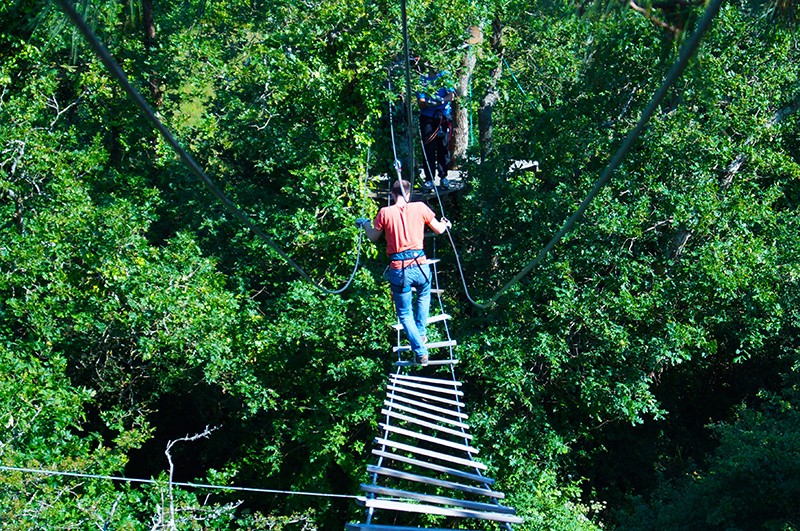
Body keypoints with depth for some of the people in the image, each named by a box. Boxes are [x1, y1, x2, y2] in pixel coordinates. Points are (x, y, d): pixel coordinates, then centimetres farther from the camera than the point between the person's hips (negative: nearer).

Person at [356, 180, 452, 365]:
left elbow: (373, 237, 12)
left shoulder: (385, 213, -2)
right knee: (423, 297, 35)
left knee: (405, 314, 13)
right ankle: (421, 334, 36)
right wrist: (445, 223, 35)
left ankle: (420, 352, 7)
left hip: (398, 269, -1)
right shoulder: (420, 207, 1)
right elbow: (439, 230, 12)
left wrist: (365, 223, 32)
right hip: (419, 265, 2)